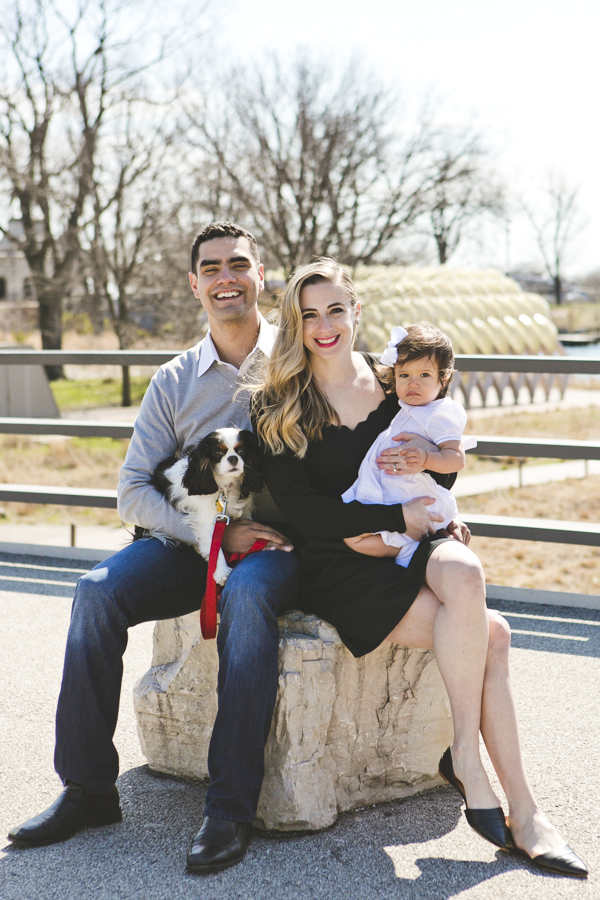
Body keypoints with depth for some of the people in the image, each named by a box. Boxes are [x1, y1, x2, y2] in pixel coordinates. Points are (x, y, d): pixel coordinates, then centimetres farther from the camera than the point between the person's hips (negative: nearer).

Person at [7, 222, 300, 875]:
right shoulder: (174, 383, 11)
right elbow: (134, 490, 4)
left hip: (281, 545, -3)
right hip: (194, 542, 3)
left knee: (246, 593, -37)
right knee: (98, 590, -23)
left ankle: (231, 807, -33)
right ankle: (88, 789, -15)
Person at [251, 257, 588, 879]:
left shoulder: (393, 383, 10)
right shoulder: (277, 406, 0)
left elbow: (442, 483, 16)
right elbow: (298, 508, -9)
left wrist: (433, 456, -7)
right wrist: (396, 517, -12)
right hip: (334, 565, -4)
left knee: (463, 572, -33)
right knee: (489, 632, -26)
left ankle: (464, 756, -21)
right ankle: (521, 811, -15)